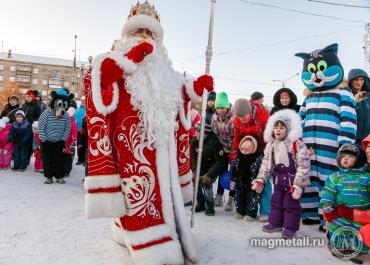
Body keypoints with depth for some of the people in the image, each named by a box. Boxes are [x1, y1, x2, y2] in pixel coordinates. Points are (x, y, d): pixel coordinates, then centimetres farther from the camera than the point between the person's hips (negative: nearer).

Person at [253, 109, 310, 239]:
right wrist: (260, 180, -5)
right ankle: (276, 222, 31)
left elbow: (303, 166, -18)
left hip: (293, 179, -6)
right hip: (278, 178, 6)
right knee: (276, 201, 15)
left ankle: (290, 227, 18)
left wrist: (298, 185, -21)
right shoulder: (271, 144, -1)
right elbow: (266, 163, 2)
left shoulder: (297, 144, -19)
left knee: (291, 203, 2)